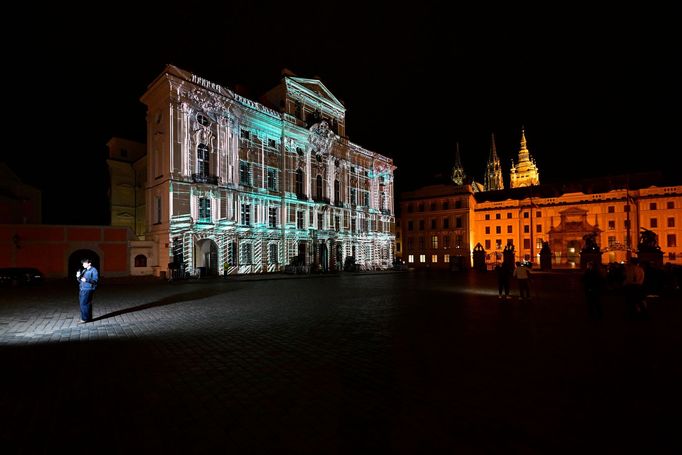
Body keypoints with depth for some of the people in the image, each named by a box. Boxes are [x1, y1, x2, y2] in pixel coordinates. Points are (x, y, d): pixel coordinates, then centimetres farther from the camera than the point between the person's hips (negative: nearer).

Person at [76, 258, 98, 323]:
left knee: (84, 304, -9)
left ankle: (85, 319, -3)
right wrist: (78, 277, 0)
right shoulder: (84, 271, 18)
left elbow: (95, 280, -14)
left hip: (88, 290, -8)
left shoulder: (93, 270, -5)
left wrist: (87, 280, -29)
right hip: (82, 289, 8)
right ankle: (89, 318, 18)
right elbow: (80, 280, 21)